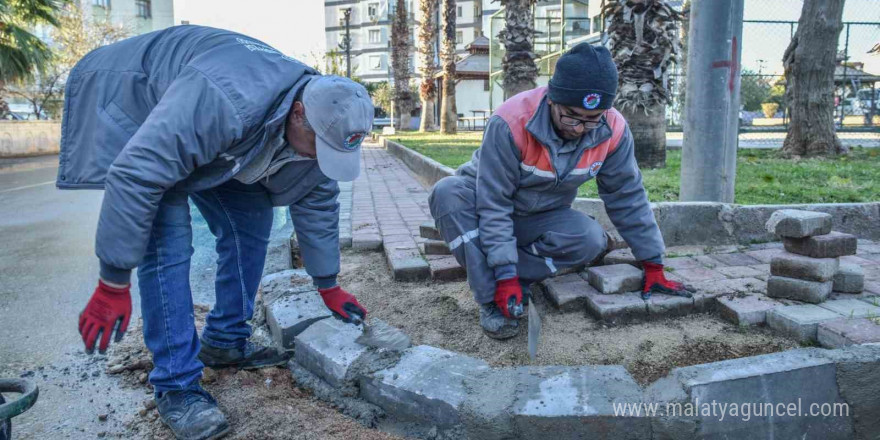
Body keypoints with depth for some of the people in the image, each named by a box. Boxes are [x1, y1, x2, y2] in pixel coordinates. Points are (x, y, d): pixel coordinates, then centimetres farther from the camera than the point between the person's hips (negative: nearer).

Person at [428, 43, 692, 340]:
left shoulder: (613, 130, -18)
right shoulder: (511, 121, -32)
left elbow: (627, 197, -7)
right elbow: (493, 202, -30)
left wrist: (653, 265, -4)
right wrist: (505, 274, -34)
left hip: (539, 219, 3)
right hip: (484, 200, -2)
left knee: (592, 240, -27)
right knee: (449, 193, -36)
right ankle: (492, 300, -29)